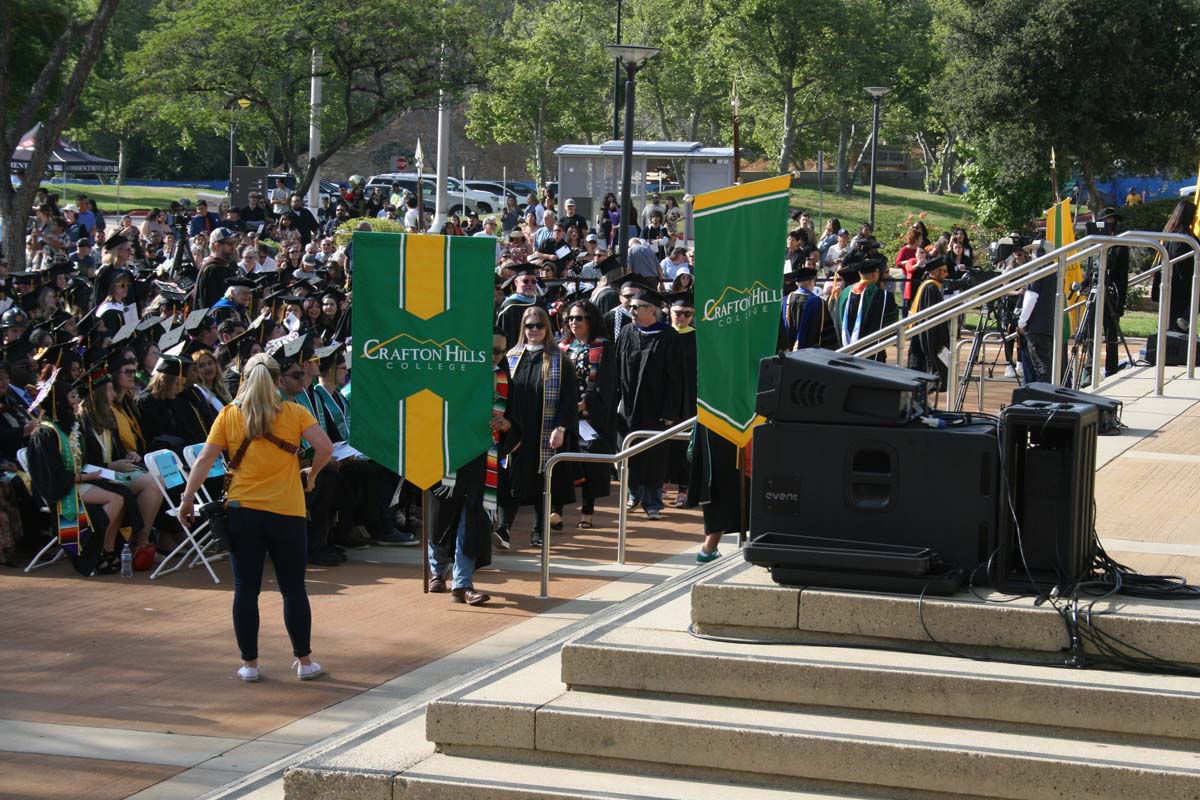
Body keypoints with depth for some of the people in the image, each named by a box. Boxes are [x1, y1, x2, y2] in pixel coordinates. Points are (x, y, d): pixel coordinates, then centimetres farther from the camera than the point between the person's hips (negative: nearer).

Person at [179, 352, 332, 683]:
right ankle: (304, 661, 13)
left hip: (242, 510, 1)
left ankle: (249, 664, 9)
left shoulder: (229, 415, 1)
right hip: (287, 511, 0)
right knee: (293, 589, 8)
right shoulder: (294, 413, 0)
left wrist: (187, 498, 2)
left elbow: (206, 459, -3)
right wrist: (312, 474, 7)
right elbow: (325, 447, -11)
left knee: (245, 589, 6)